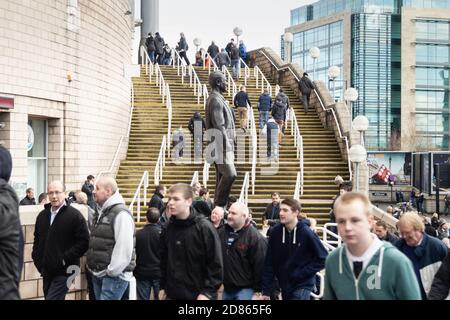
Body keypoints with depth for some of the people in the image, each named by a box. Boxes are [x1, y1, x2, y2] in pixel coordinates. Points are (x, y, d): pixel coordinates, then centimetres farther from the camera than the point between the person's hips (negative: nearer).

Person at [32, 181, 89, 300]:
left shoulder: (75, 215, -8)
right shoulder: (42, 215, 11)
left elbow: (83, 242, -12)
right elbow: (37, 240, 22)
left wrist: (65, 259, -16)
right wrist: (37, 259, 8)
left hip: (64, 271, -7)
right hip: (46, 271, 7)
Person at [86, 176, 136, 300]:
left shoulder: (121, 214, -15)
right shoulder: (100, 212, 15)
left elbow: (124, 249, -22)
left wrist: (111, 271, -18)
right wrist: (91, 266, 13)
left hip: (114, 276, -9)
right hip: (98, 275, 9)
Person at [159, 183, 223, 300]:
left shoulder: (204, 228, -11)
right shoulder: (168, 229, 6)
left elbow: (216, 264, -12)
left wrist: (207, 292, -16)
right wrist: (163, 287, 14)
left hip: (198, 295, -5)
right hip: (172, 294, 5)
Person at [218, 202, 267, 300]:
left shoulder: (255, 237, -11)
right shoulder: (221, 232, 7)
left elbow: (260, 265, -12)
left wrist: (258, 290, -11)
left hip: (245, 289, -6)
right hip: (226, 288, 6)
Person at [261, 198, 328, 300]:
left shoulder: (306, 233, -16)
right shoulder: (276, 232, -4)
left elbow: (323, 259, -10)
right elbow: (269, 262, -1)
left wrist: (302, 273, -14)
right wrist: (266, 290, -4)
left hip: (302, 286, -5)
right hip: (284, 285, 5)